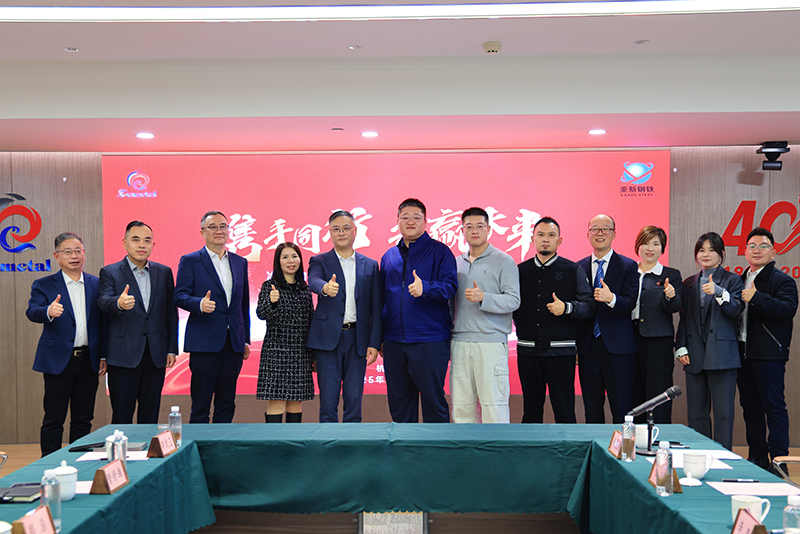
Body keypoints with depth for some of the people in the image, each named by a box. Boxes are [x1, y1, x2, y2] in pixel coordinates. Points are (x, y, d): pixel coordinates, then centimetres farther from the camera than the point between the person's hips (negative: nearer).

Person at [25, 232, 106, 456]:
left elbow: (103, 322, 8)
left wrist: (104, 355, 3)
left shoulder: (97, 284, 9)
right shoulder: (43, 285, 2)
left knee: (83, 419, 10)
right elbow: (32, 311, -15)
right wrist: (49, 311, -38)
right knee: (53, 419, 3)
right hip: (58, 361, -2)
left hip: (88, 361, 3)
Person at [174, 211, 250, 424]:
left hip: (233, 343, 4)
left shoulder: (240, 262, 15)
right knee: (200, 406, -1)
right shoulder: (190, 261, 2)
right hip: (205, 342, -4)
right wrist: (200, 304, -27)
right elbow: (180, 296, -6)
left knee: (227, 404, 10)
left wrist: (246, 339, 15)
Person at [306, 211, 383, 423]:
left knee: (354, 399, 4)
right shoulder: (320, 261, 7)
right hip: (328, 338, -1)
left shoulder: (370, 266, 11)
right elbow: (313, 281, -17)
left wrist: (374, 343, -1)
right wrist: (325, 287, -41)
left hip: (357, 339, 2)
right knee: (328, 400, 1)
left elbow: (376, 308, 7)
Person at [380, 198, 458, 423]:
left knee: (433, 398, 0)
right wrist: (379, 339, 14)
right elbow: (382, 297, 18)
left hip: (429, 342, -5)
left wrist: (425, 288, -31)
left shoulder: (439, 251, -1)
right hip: (394, 343, 5)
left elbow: (450, 286, -12)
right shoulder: (389, 257, 14)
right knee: (398, 401, 12)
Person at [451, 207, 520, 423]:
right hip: (460, 342, 5)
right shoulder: (456, 263, 17)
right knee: (461, 405, 5)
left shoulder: (503, 261, 2)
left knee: (494, 404, -5)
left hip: (491, 343, -5)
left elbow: (513, 300, -6)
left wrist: (483, 298, -20)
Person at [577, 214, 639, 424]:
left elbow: (630, 303, -9)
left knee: (622, 409, -1)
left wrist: (611, 299, -31)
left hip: (618, 346, -3)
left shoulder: (628, 266, 2)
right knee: (592, 410, 10)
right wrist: (572, 345, 4)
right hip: (587, 346, 3)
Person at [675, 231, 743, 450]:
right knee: (696, 413, 8)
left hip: (722, 355, -4)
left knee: (723, 412, -4)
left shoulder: (732, 280, 4)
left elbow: (736, 310, -11)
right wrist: (681, 348, 5)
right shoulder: (689, 283, 16)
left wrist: (718, 292, -27)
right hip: (695, 356, 4)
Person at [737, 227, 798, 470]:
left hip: (769, 355, -7)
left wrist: (757, 298, -27)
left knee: (774, 407, -5)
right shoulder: (741, 280, 17)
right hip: (743, 354, 7)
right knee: (750, 406, 12)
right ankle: (757, 458, 21)